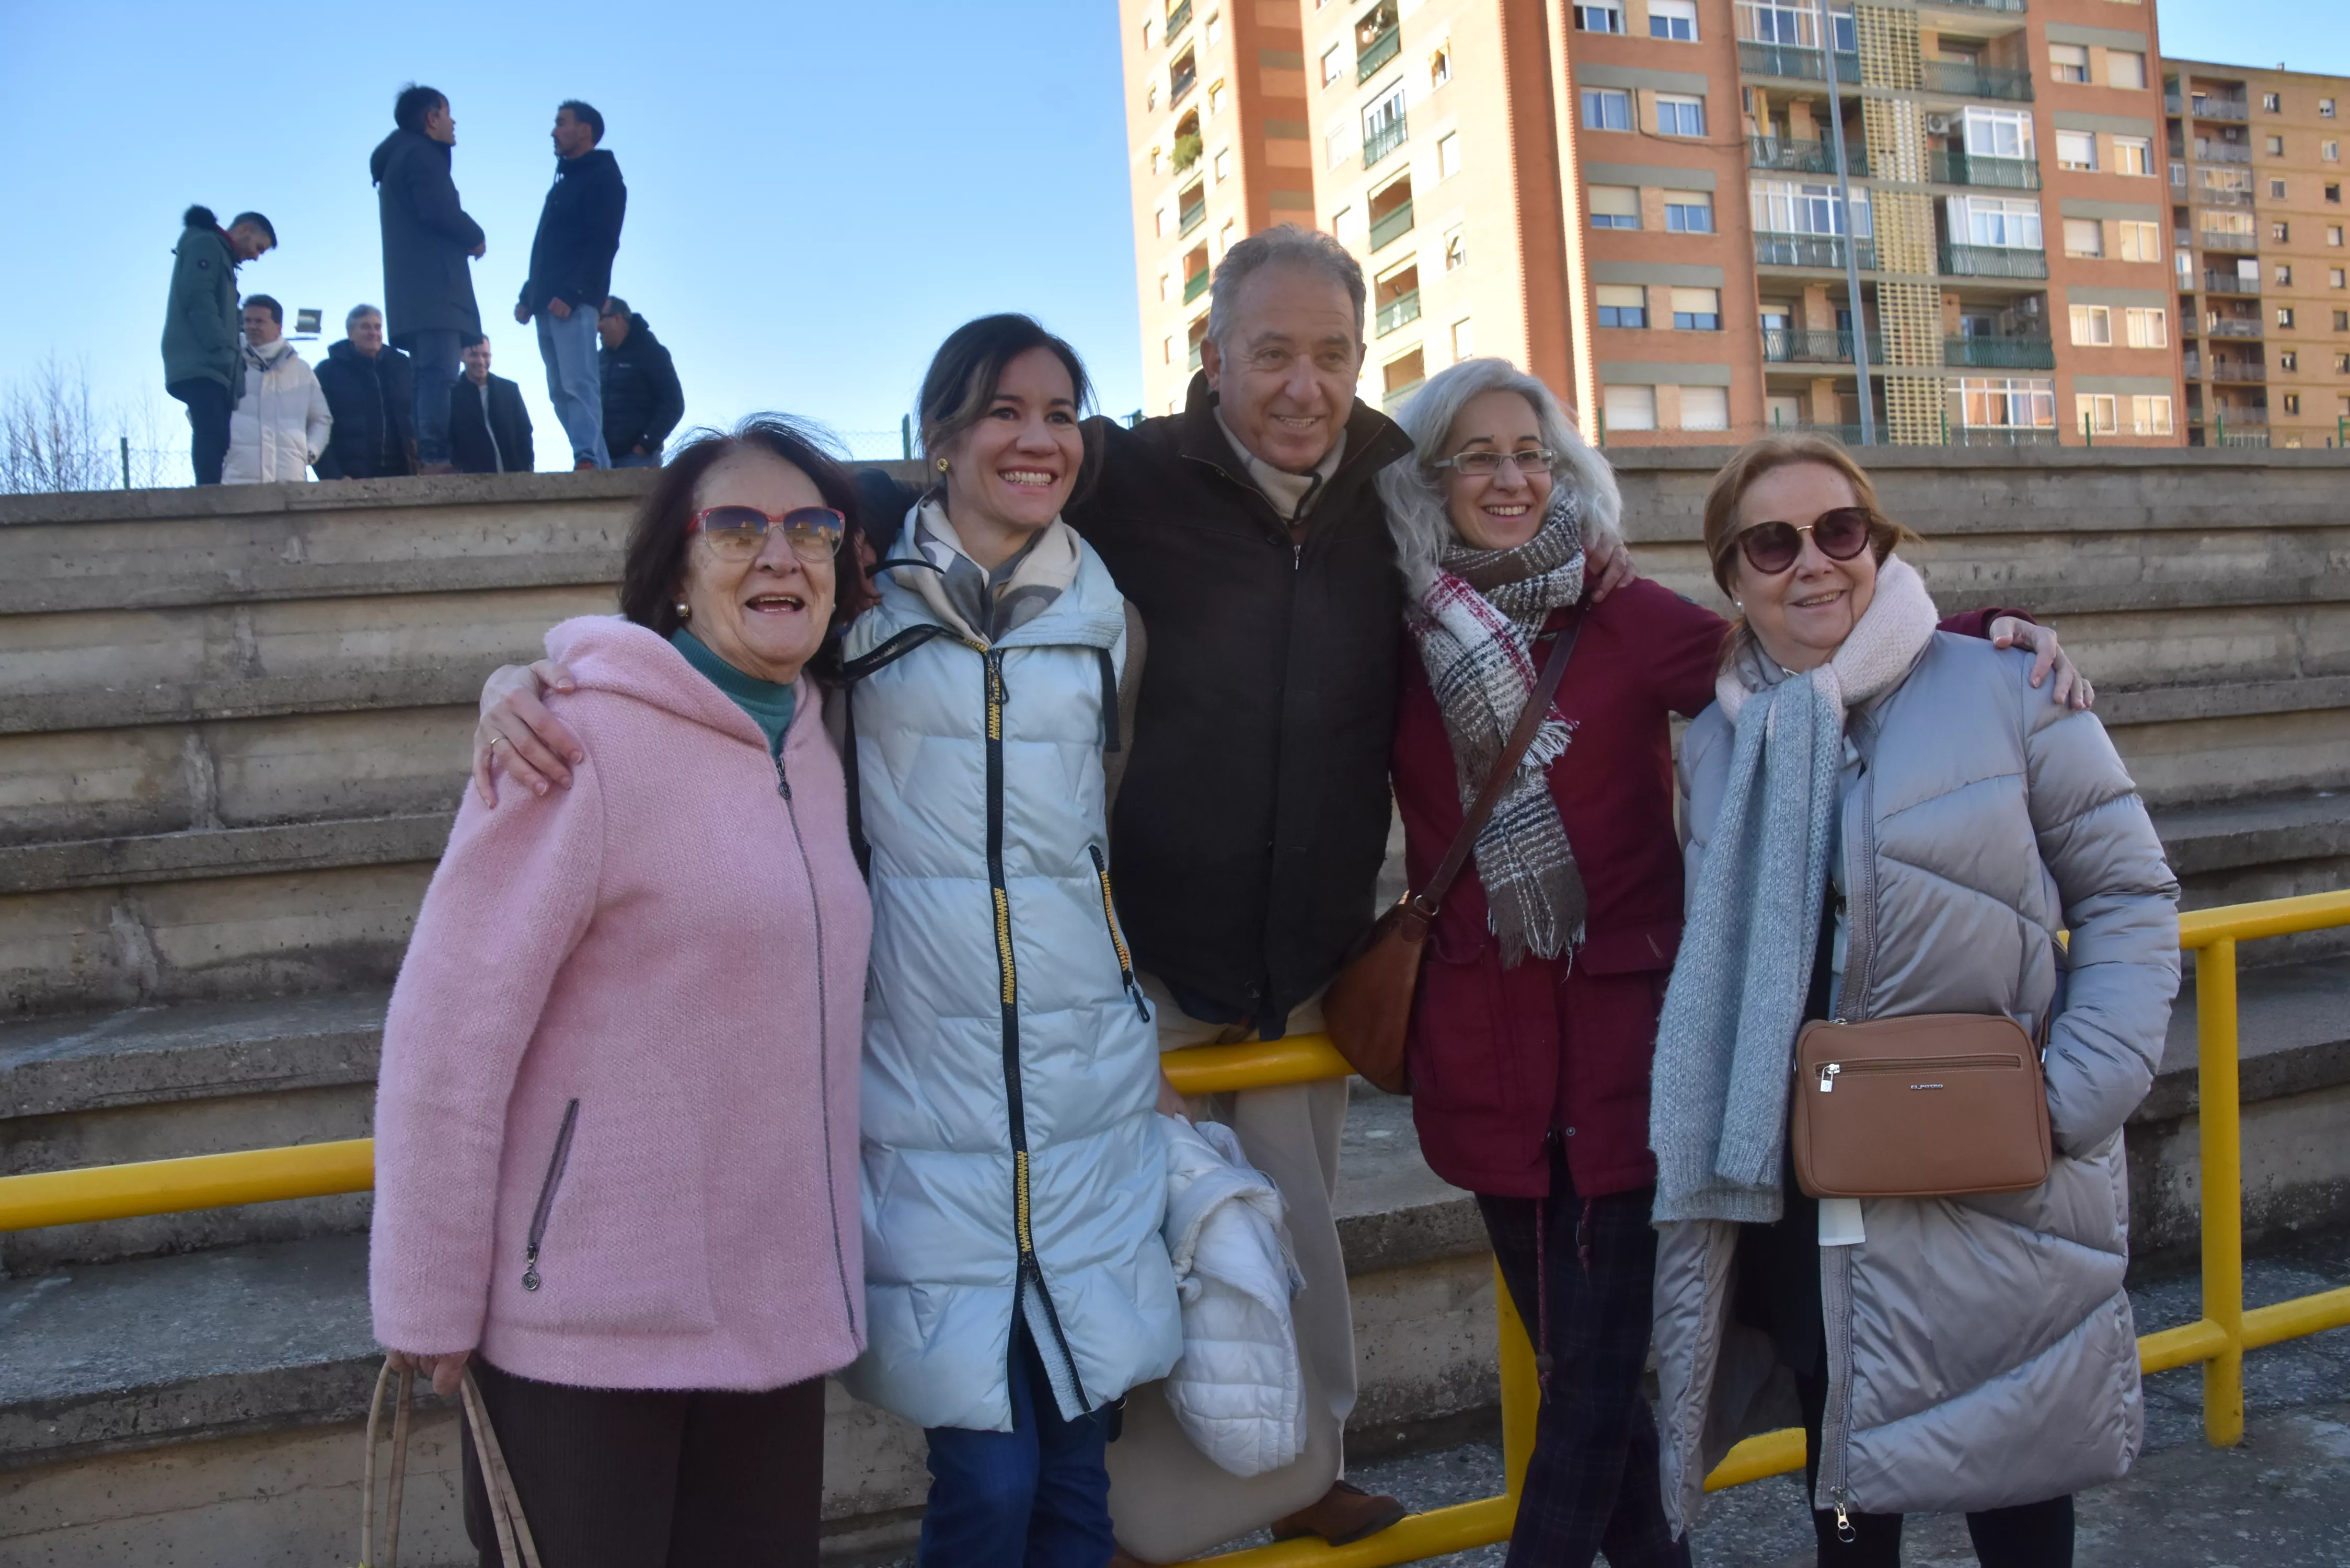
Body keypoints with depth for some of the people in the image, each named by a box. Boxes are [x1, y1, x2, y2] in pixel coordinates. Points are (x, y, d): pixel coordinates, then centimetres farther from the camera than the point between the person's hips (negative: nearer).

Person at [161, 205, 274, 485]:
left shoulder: (220, 256, 30)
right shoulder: (205, 244, 3)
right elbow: (197, 299, -12)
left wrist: (233, 353, 11)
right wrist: (225, 351, -18)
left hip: (209, 366, 9)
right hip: (200, 365, -9)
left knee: (215, 441, -1)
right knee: (213, 439, -19)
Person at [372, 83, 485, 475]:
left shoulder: (398, 156, 28)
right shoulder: (422, 153, -3)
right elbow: (439, 211, -16)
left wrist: (464, 238, 11)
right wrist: (476, 237, 0)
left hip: (411, 290, 10)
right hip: (433, 286, -10)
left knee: (429, 375, 8)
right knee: (440, 373, -18)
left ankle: (424, 458, 4)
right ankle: (434, 458, -27)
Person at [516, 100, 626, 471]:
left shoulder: (604, 176, 0)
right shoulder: (563, 182, 27)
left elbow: (603, 243, -13)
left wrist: (571, 293, -22)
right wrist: (529, 296, 15)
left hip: (575, 302, -9)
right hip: (548, 304, 9)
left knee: (578, 384, -19)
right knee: (561, 392, 4)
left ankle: (587, 461, -27)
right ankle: (600, 467, 2)